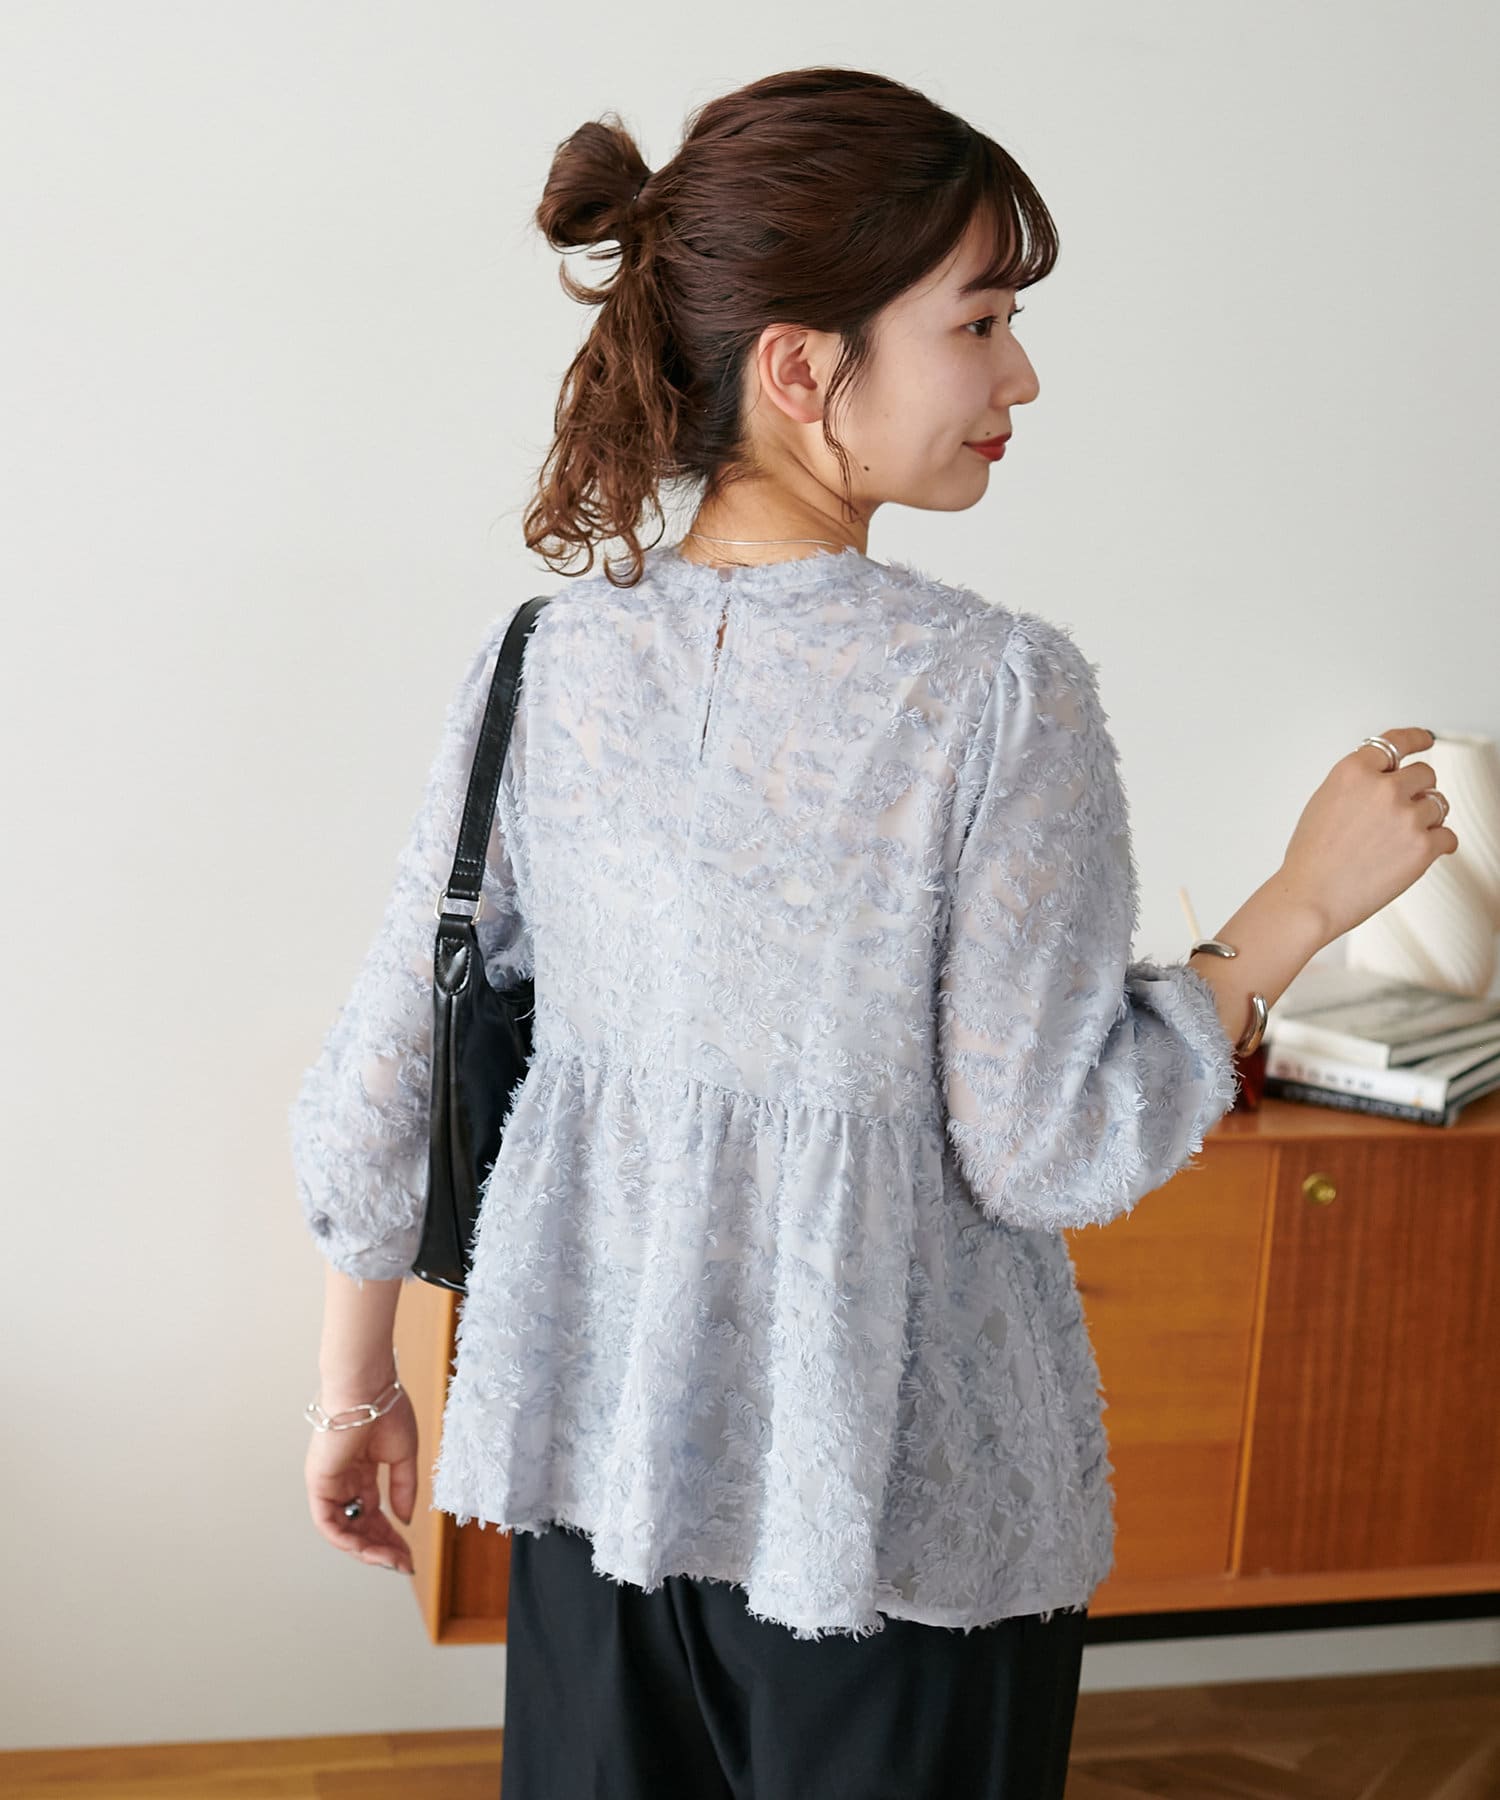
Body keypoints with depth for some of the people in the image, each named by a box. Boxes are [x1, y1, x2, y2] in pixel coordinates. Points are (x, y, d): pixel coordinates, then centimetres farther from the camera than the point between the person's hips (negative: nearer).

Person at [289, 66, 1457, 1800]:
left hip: (596, 1449, 4)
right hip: (904, 1494, -4)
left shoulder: (539, 664, -6)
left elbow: (376, 1090, -2)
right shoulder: (997, 691, -20)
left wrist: (356, 1382, 13)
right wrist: (1306, 899, -7)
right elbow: (1051, 1151, -17)